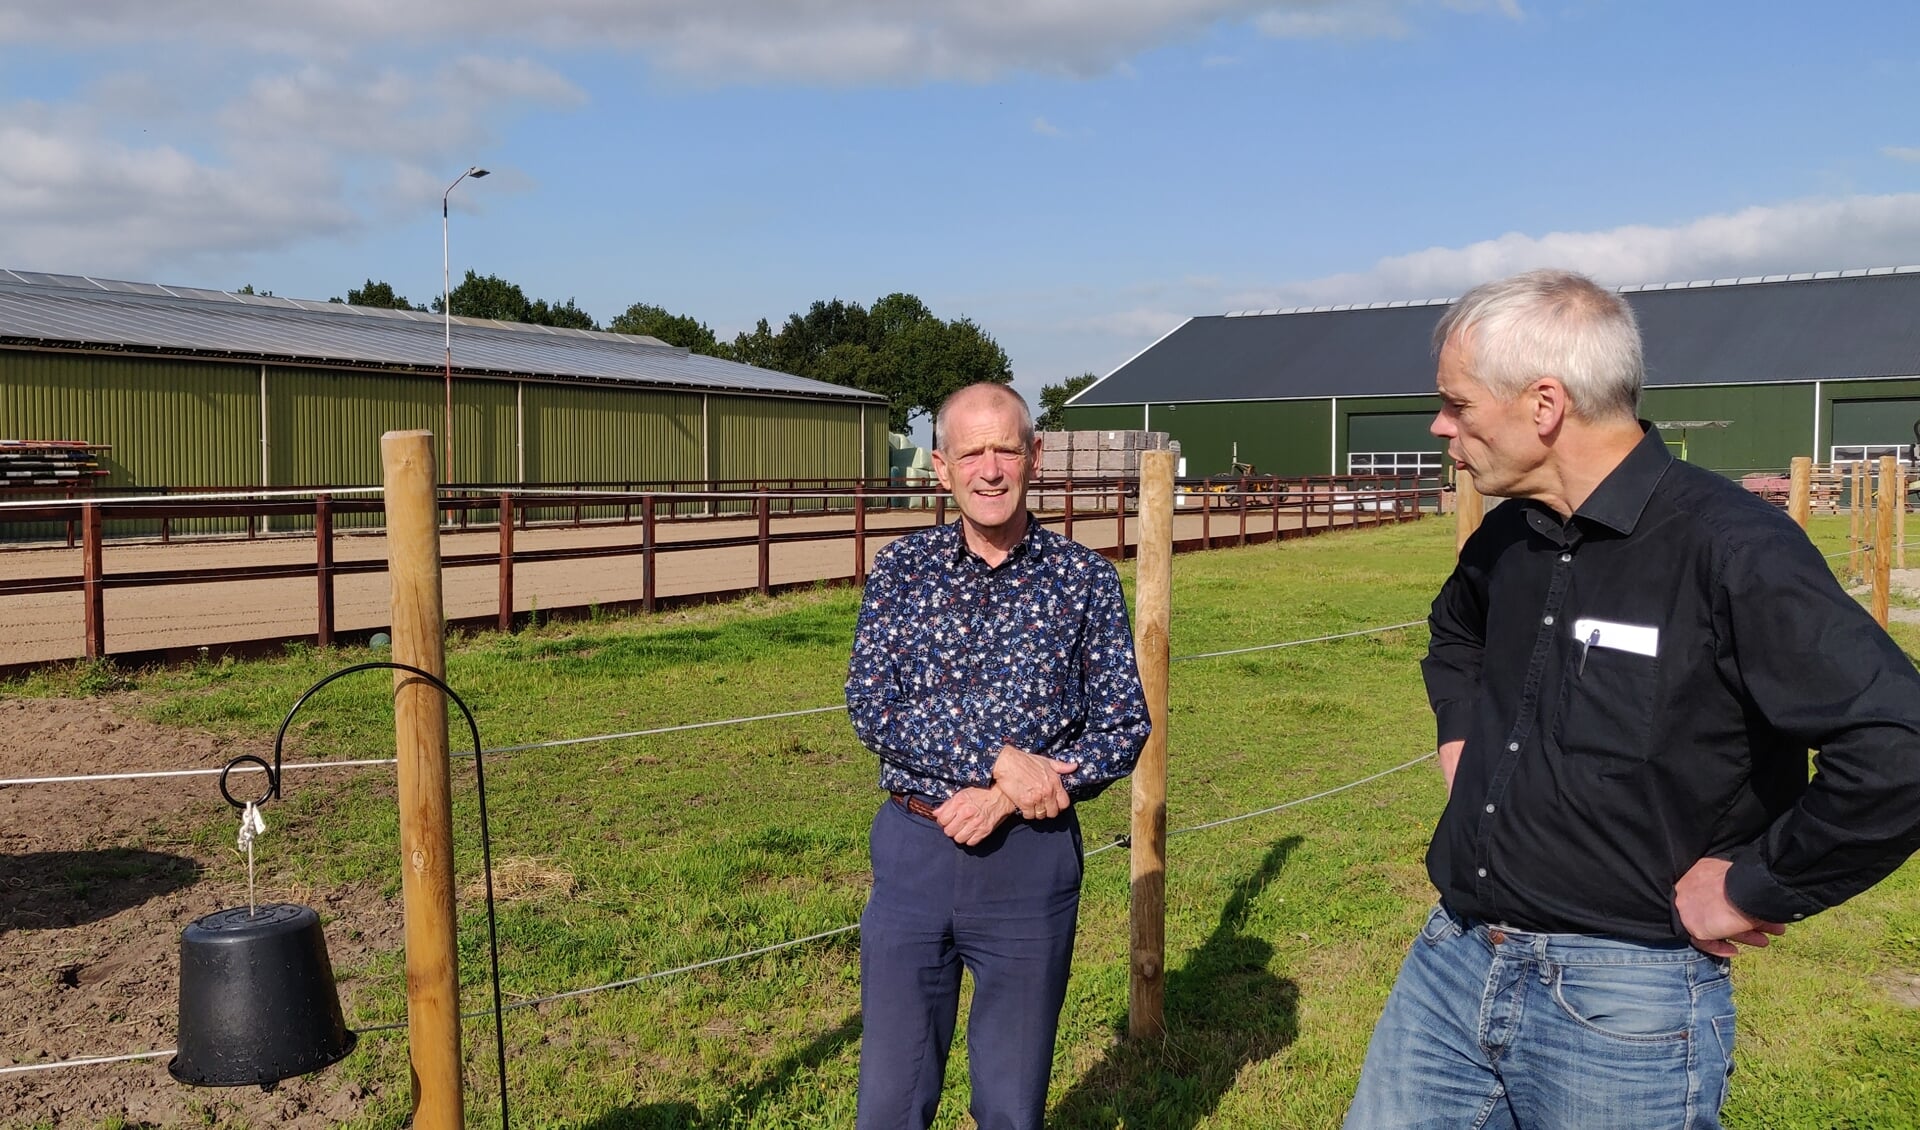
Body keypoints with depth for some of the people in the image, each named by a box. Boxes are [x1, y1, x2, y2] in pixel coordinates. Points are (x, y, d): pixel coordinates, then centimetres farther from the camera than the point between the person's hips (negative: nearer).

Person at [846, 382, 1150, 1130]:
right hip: (912, 851, 1)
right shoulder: (901, 569, 1)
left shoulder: (1083, 578, -2)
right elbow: (870, 706, -8)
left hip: (1030, 860, -1)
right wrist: (1000, 760, -19)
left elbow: (1123, 727, -3)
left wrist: (1003, 801, -15)